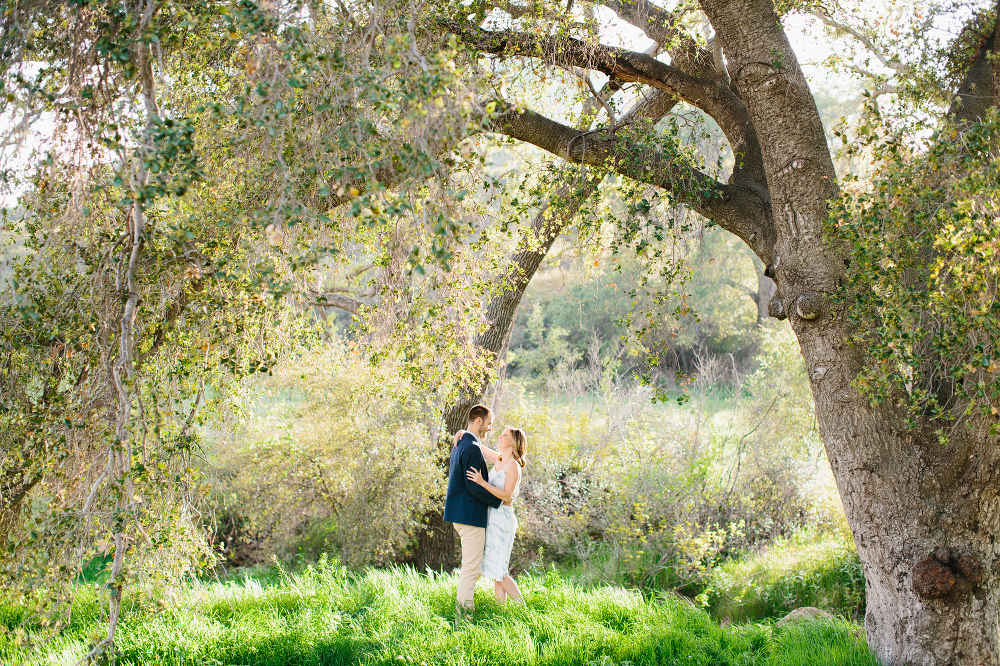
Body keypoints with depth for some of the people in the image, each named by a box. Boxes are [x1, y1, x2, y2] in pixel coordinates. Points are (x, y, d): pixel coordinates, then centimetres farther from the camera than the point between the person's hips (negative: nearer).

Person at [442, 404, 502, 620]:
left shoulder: (460, 445, 16)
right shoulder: (473, 448, -17)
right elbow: (474, 486, -21)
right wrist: (499, 500, -13)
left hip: (459, 512, 11)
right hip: (470, 514, -11)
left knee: (471, 565, 18)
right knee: (471, 567, -6)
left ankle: (463, 612, 23)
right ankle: (463, 617, -3)